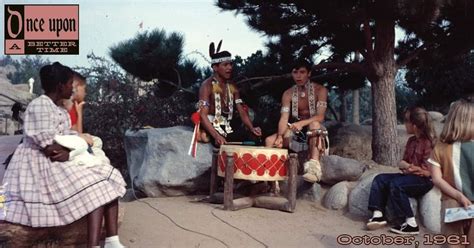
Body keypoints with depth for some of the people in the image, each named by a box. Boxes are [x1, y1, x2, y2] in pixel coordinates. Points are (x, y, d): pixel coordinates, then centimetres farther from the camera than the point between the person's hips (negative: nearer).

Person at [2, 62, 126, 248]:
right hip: (40, 167, -9)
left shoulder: (61, 111, 17)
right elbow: (48, 148, -22)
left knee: (108, 179, -3)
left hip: (59, 163, 9)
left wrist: (68, 152, -16)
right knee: (96, 187, -23)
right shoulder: (39, 106, -14)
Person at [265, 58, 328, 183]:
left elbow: (320, 116, -22)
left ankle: (314, 166, -53)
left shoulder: (320, 90, -10)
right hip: (295, 131, 4)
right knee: (269, 140, -18)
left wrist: (302, 123, -40)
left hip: (314, 129, -4)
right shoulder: (288, 94, 0)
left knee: (314, 124, -39)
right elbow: (284, 118, -11)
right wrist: (280, 136, -31)